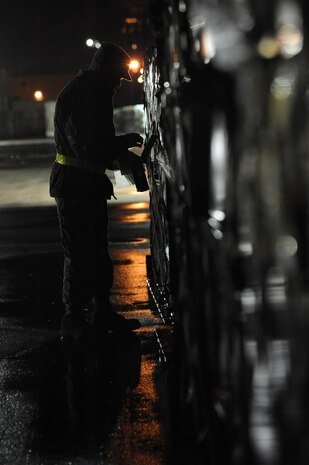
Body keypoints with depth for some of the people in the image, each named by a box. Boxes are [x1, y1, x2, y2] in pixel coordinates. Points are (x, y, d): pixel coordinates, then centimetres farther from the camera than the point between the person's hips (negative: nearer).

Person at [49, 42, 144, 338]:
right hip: (74, 185, -10)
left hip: (90, 184, 10)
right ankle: (73, 319, -1)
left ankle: (103, 312, 23)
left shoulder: (95, 93, 17)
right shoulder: (77, 94, -16)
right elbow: (84, 145, -24)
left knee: (98, 252, 14)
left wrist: (123, 141, 11)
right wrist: (121, 156, -18)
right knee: (79, 254, -7)